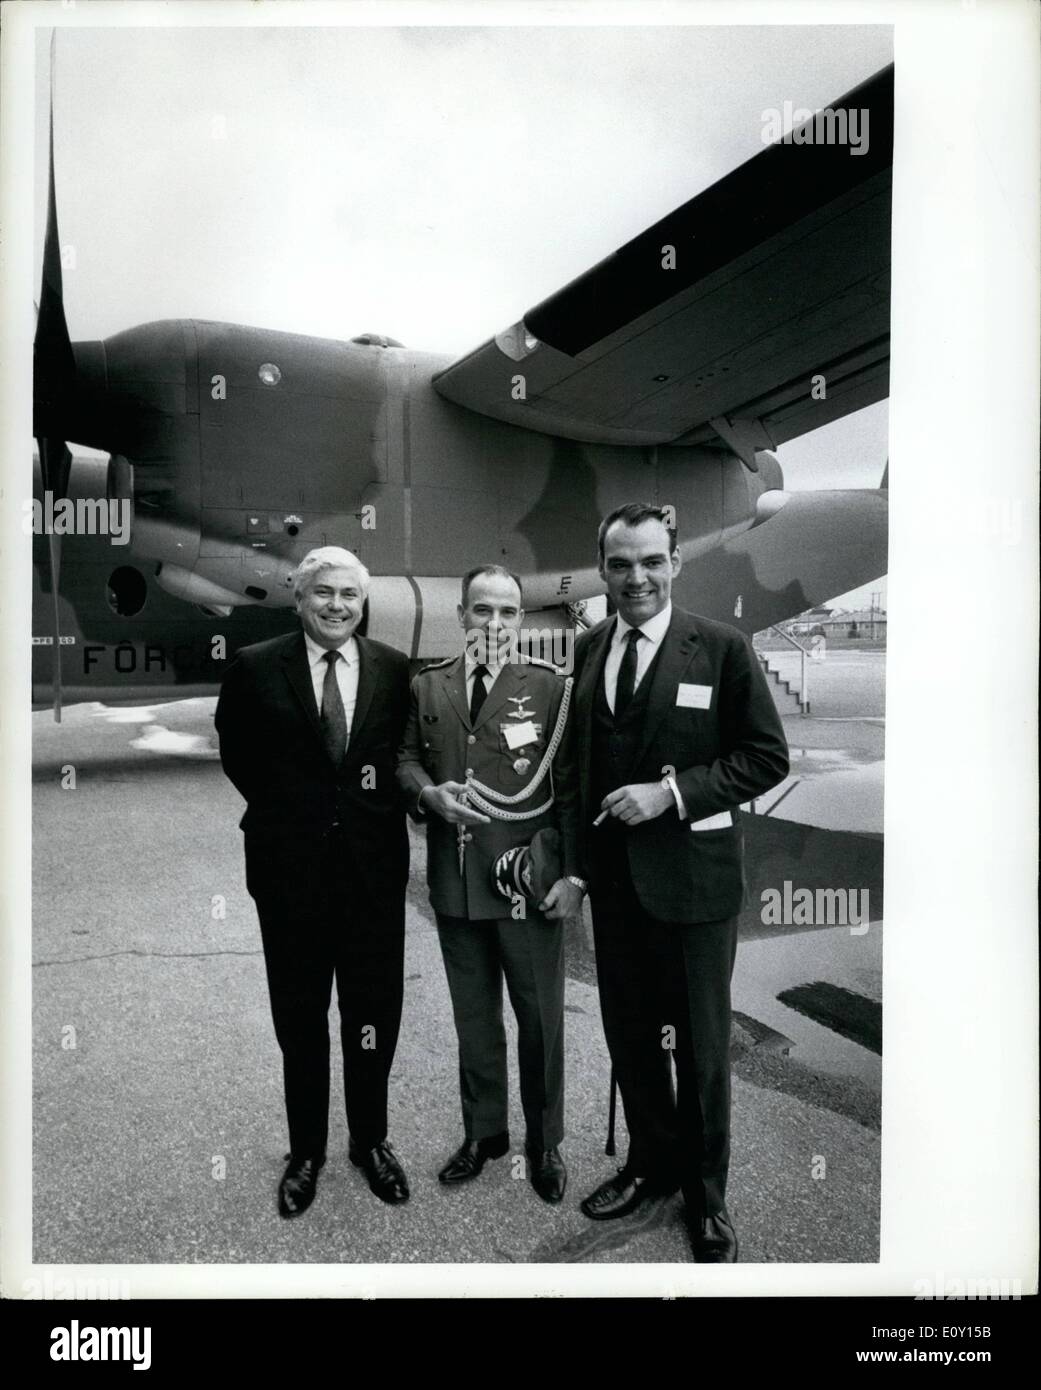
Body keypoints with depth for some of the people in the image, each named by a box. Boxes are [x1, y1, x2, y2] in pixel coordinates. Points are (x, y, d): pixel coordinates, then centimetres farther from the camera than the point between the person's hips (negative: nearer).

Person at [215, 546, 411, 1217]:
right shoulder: (255, 668, -2)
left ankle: (371, 1139, 32)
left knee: (375, 1011, 11)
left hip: (373, 861, 1)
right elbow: (236, 755, 8)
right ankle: (306, 1150, 31)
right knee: (299, 1016, 12)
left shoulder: (396, 669, 0)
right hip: (290, 863, 0)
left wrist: (386, 788, -3)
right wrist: (285, 805, 4)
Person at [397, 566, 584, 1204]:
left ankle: (544, 1143, 31)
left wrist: (574, 875, -10)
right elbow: (407, 757, 12)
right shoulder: (427, 686, 6)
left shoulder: (551, 686, -4)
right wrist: (430, 793, -10)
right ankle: (483, 1131, 37)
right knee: (473, 1016, 18)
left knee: (541, 1019, 10)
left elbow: (572, 788, -5)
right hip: (455, 881, 3)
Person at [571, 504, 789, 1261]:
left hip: (693, 875, -4)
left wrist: (672, 790, -21)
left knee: (700, 1044, 12)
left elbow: (768, 756, -10)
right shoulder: (587, 649, 4)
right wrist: (576, 857, 3)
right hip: (613, 876, 5)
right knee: (629, 1035, 18)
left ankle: (706, 1193, 35)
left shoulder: (723, 647, -11)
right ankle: (651, 1162, 42)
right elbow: (583, 757, 9)